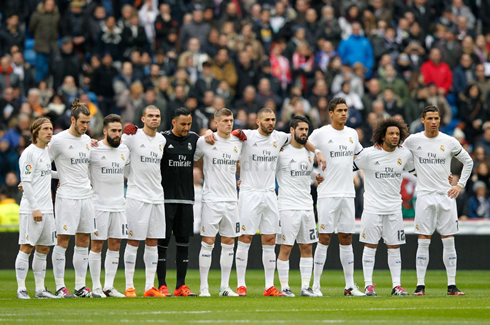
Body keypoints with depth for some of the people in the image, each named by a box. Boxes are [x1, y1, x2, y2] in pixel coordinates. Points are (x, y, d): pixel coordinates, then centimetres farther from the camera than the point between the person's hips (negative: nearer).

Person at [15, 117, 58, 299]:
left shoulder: (47, 151, 15)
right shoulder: (29, 153, -9)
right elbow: (26, 182, -14)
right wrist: (34, 208, -19)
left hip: (46, 209, 8)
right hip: (31, 210, -8)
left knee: (43, 249, 9)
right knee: (26, 248, -6)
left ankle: (40, 289, 14)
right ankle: (21, 289, -3)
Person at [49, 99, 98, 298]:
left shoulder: (87, 140, 12)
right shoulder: (59, 140, -8)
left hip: (86, 196, 7)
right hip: (67, 197, -7)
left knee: (83, 241, 7)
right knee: (63, 240, -5)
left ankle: (80, 287, 12)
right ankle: (60, 287, -2)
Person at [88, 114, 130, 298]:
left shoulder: (124, 150, 10)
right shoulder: (94, 150, -8)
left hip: (119, 205, 5)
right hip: (99, 205, -5)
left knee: (115, 246, 5)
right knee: (97, 245, -2)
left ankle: (109, 286, 9)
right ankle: (96, 286, 4)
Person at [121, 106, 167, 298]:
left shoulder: (162, 140, 12)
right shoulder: (133, 136, -6)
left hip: (157, 197, 6)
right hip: (137, 196, -6)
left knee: (153, 243, 6)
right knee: (133, 242, -4)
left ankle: (150, 287, 10)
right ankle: (129, 287, 0)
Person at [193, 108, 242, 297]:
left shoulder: (238, 142, 7)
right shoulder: (205, 142, -5)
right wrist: (209, 177, 3)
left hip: (231, 199, 5)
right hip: (211, 198, -5)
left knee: (229, 243, 6)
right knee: (208, 242, -4)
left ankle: (225, 287, 11)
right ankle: (204, 287, 0)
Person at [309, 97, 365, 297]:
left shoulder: (352, 134, 11)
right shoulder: (320, 134, -5)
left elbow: (360, 155, 29)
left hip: (348, 194, 5)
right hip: (328, 194, -5)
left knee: (346, 239, 7)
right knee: (325, 238, -6)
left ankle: (350, 286, 9)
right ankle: (315, 284, -1)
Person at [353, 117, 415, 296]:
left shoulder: (405, 154, 4)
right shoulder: (369, 154, -8)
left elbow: (416, 170, 20)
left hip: (394, 208, 3)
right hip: (372, 206, -3)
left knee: (394, 247, 3)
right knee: (370, 246, -1)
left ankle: (397, 285, 6)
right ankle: (368, 285, 4)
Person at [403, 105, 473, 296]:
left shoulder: (450, 142, 3)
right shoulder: (413, 141, 0)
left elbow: (468, 162, 14)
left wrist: (460, 185, 6)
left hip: (446, 196, 1)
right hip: (424, 196, -1)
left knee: (449, 242, 1)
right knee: (423, 242, -3)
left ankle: (452, 285, 4)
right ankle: (420, 285, 0)